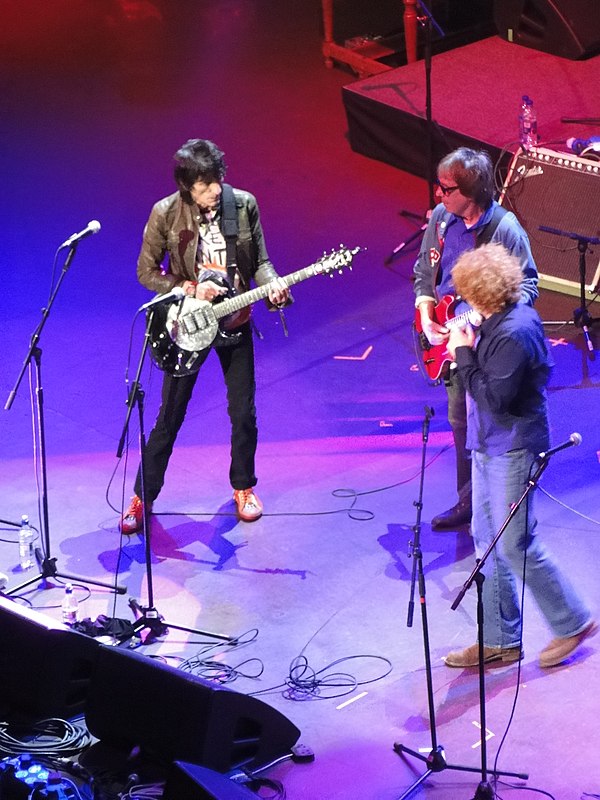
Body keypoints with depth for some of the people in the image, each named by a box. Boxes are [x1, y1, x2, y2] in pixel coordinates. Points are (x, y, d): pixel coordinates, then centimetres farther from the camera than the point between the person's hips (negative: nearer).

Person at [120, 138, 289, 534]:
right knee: (170, 416, 3)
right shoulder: (165, 214, -15)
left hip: (234, 322, 2)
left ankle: (244, 487, 31)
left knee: (244, 412, 9)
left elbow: (259, 261, -1)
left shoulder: (244, 205, -9)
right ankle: (143, 496, 17)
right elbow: (147, 272, -7)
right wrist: (191, 288, -19)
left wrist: (272, 284, -22)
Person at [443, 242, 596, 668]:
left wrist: (465, 354, -18)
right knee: (487, 541, 13)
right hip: (490, 446, 10)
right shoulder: (507, 318, 6)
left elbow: (494, 399, -24)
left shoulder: (514, 333, -24)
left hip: (513, 449, -10)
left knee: (516, 544, -2)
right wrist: (468, 351, 2)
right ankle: (501, 640, 22)